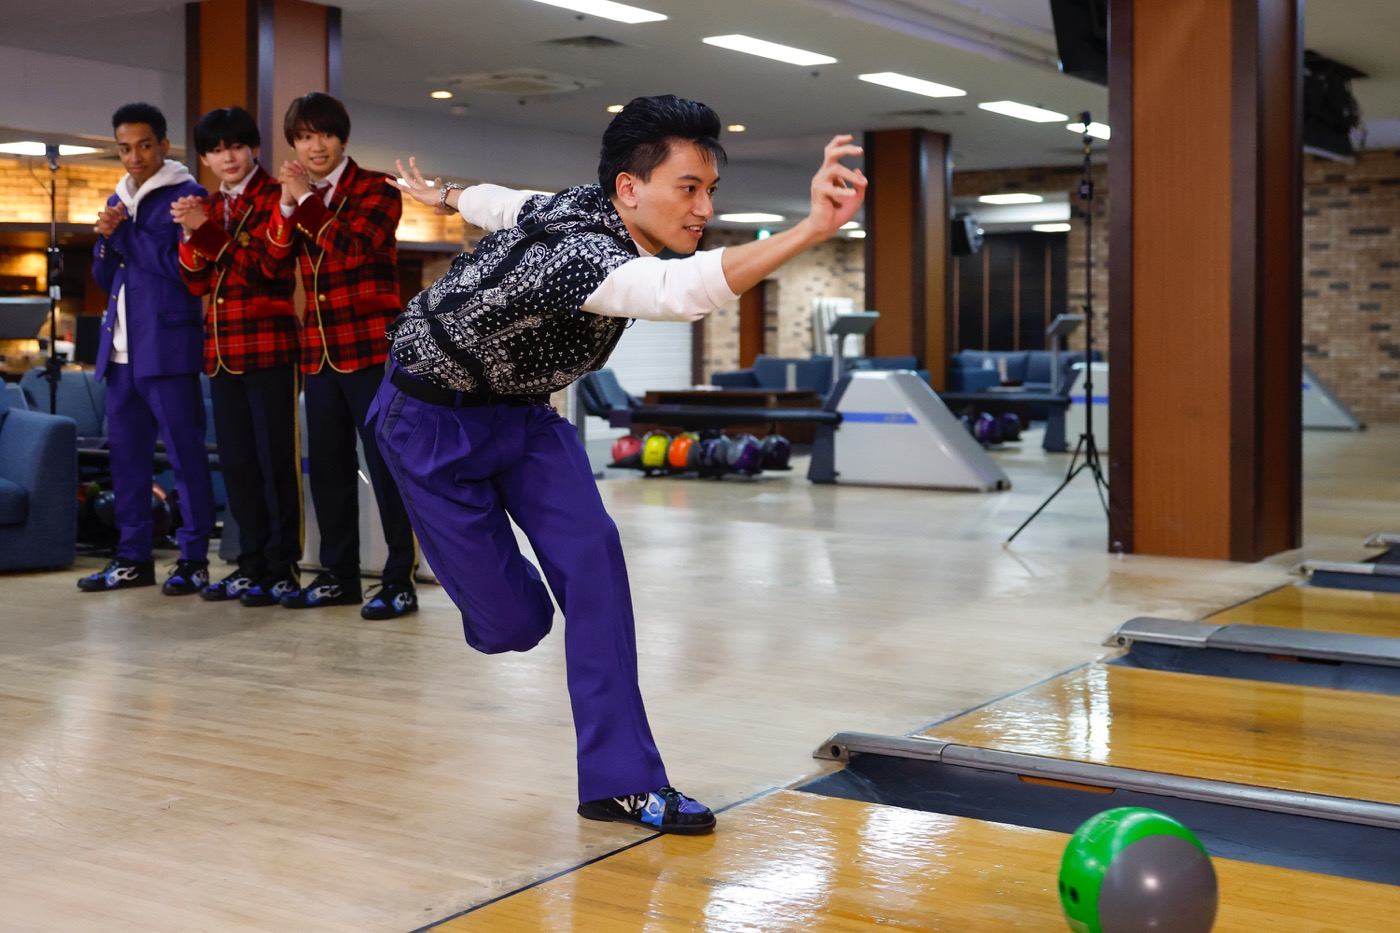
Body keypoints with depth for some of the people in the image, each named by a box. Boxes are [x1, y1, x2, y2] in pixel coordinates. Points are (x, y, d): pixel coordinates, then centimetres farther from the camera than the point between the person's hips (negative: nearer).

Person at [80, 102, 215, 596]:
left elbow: (183, 267, -14)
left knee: (185, 450, -3)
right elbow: (105, 278, 22)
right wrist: (107, 237, 3)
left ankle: (193, 559, 2)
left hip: (168, 346, -7)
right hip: (122, 347, 7)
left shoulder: (184, 196, -4)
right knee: (125, 450, 9)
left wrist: (125, 233, -11)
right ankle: (134, 557, 17)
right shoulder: (118, 200, 18)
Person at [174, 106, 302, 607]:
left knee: (275, 457, -5)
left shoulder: (274, 198, -3)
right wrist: (191, 235, -6)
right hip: (222, 348, 7)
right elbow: (197, 283, 10)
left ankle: (283, 567, 1)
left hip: (268, 344, -7)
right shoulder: (208, 208, 16)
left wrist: (208, 229, -18)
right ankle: (252, 563, 18)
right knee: (236, 459, 10)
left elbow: (269, 267, -16)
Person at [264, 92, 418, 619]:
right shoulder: (298, 198, 16)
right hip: (319, 350, 6)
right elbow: (275, 259, 0)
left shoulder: (375, 190, 0)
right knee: (327, 464, 9)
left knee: (385, 462, -6)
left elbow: (354, 247, -17)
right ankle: (339, 574, 19)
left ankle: (399, 580, -1)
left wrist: (307, 200, -16)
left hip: (372, 347, -6)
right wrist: (287, 205, -13)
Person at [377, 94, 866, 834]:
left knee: (592, 556, -12)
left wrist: (442, 195, 34)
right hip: (433, 418, -7)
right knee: (515, 621, -6)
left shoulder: (583, 205, -9)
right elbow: (682, 289, -59)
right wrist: (812, 229, -71)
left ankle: (619, 781, -8)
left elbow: (503, 202, 13)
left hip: (520, 406, 8)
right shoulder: (579, 250, -37)